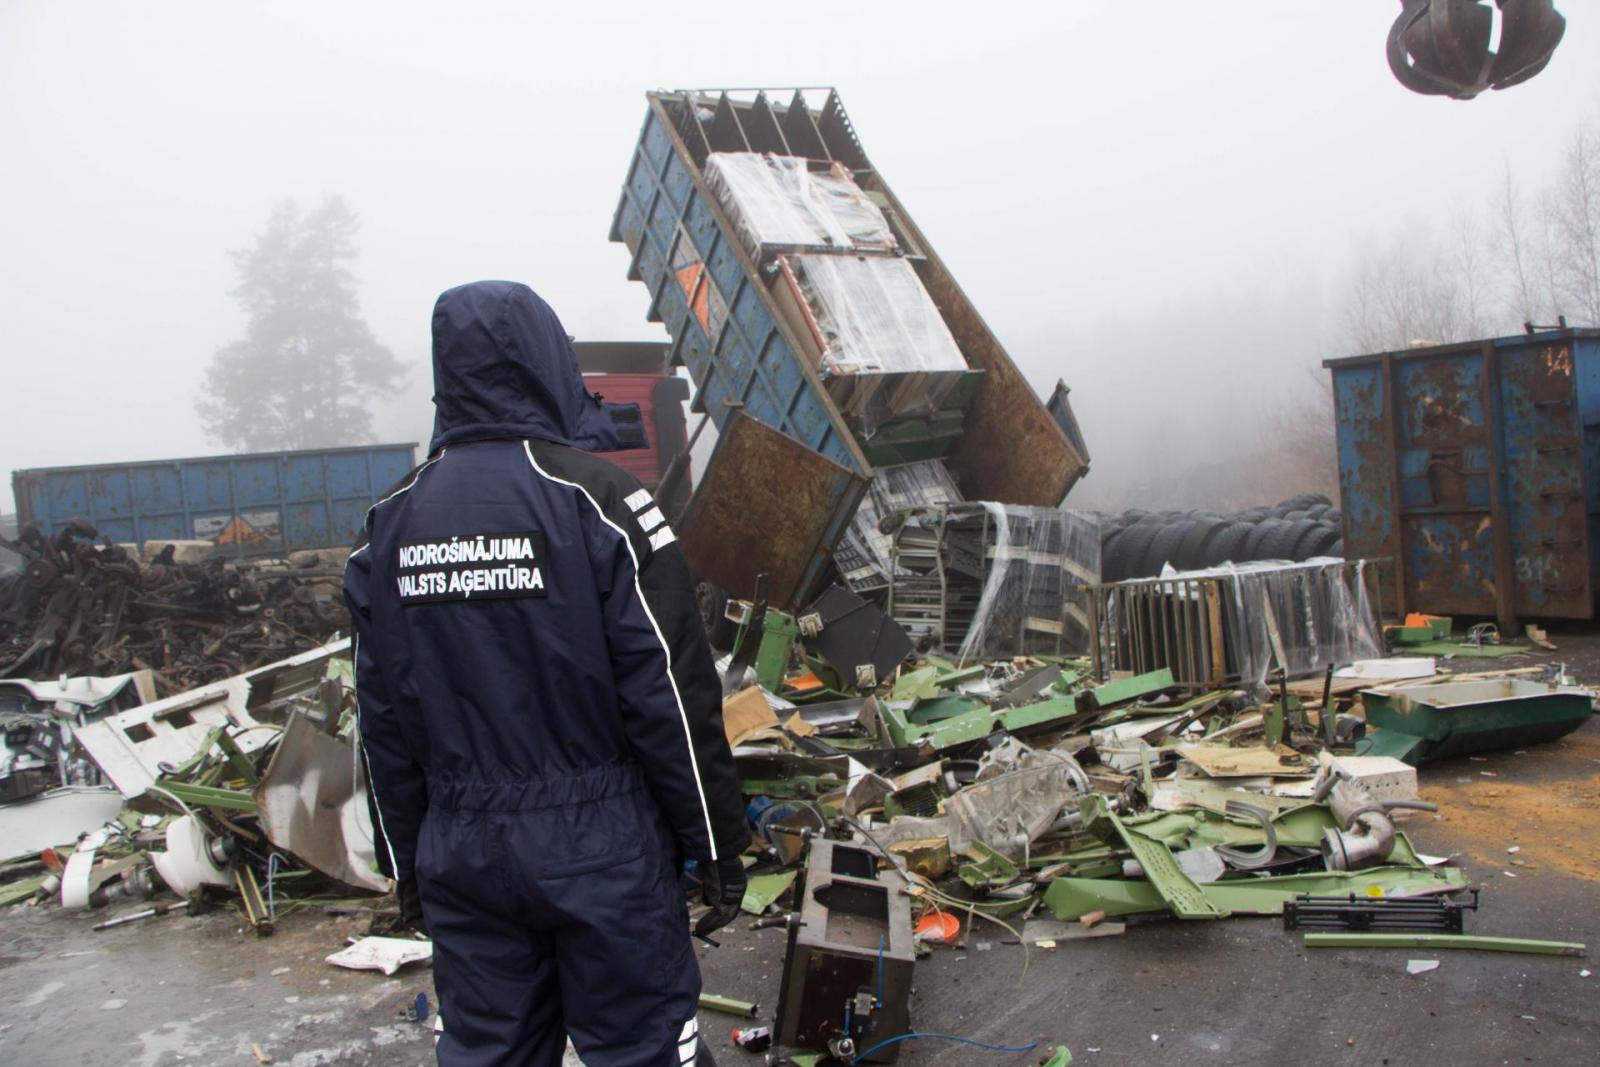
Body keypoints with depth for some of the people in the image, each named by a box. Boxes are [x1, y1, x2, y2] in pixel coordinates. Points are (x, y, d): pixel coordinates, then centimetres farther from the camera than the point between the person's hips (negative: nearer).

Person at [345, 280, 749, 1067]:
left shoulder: (392, 522, 2)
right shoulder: (596, 500, -13)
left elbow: (383, 719, 7)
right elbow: (671, 694, -13)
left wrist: (404, 857, 17)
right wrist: (716, 842, -3)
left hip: (460, 851, 5)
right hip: (600, 845, -4)